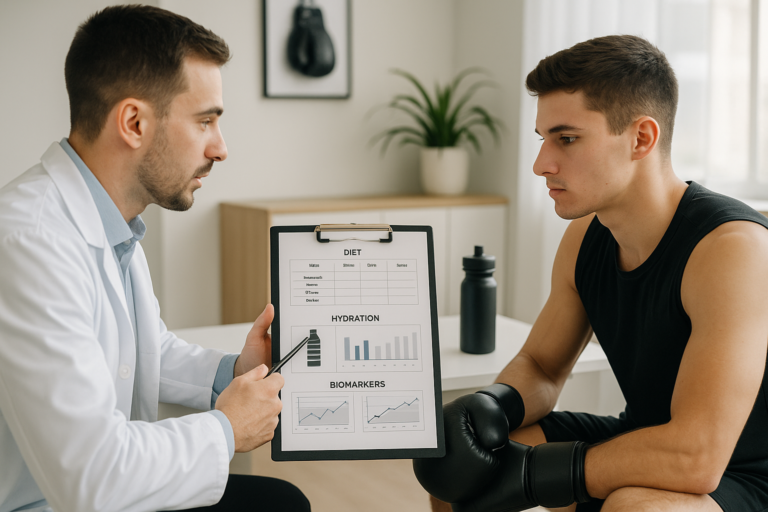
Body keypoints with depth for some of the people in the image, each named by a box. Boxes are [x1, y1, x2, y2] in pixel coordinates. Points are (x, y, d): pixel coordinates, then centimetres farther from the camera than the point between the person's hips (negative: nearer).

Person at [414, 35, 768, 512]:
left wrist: (526, 471, -27)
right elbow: (540, 368, 7)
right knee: (455, 454, 0)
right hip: (648, 448, 7)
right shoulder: (584, 239, -2)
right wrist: (489, 405, -16)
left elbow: (695, 458, -34)